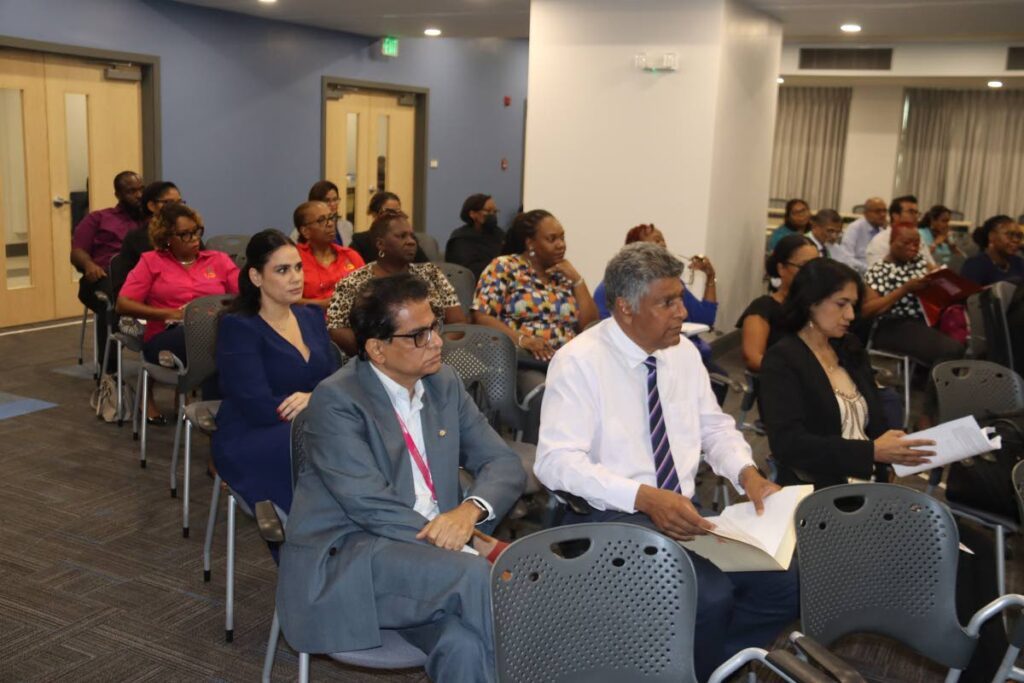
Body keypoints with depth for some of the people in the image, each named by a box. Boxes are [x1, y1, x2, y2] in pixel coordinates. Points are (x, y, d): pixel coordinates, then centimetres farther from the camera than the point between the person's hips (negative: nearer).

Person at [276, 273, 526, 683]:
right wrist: (478, 550, -23)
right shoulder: (336, 400, -10)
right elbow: (372, 506, -19)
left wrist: (470, 509, -16)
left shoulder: (444, 383, 9)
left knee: (465, 646, -28)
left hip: (430, 551, 5)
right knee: (478, 576, -29)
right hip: (345, 559, -4)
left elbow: (504, 463, 8)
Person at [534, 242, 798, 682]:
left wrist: (747, 474, -4)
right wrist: (645, 497, -31)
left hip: (683, 511, 7)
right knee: (709, 596, -29)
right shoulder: (579, 362, -13)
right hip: (610, 517, -6)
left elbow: (715, 427, 17)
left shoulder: (684, 353, 8)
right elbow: (556, 462, -20)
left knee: (783, 580, -13)